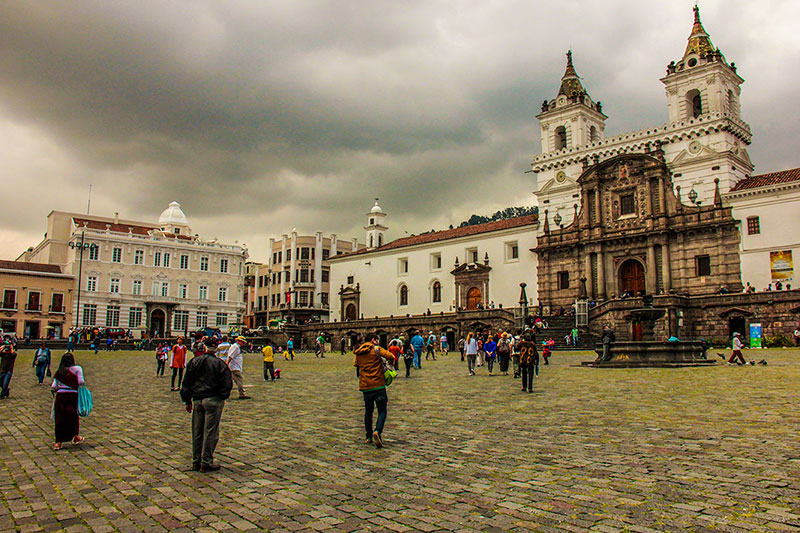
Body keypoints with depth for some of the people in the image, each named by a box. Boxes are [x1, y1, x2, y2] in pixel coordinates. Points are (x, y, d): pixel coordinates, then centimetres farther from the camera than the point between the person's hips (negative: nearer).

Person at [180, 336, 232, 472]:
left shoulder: (194, 362, 6)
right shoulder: (219, 363, -7)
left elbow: (186, 383, 10)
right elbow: (227, 384, -8)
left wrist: (187, 401, 16)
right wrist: (222, 397, 7)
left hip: (197, 400, 4)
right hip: (213, 400, -4)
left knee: (196, 432, 13)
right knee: (210, 432, 1)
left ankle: (196, 462, 20)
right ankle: (206, 463, 3)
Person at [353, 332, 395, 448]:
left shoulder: (358, 353, 11)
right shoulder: (376, 349, -6)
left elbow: (355, 364, 21)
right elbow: (391, 357, -14)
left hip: (365, 386, 5)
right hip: (378, 385, -5)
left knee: (368, 412, 18)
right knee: (382, 411, -2)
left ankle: (369, 437, 21)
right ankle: (377, 431, -23)